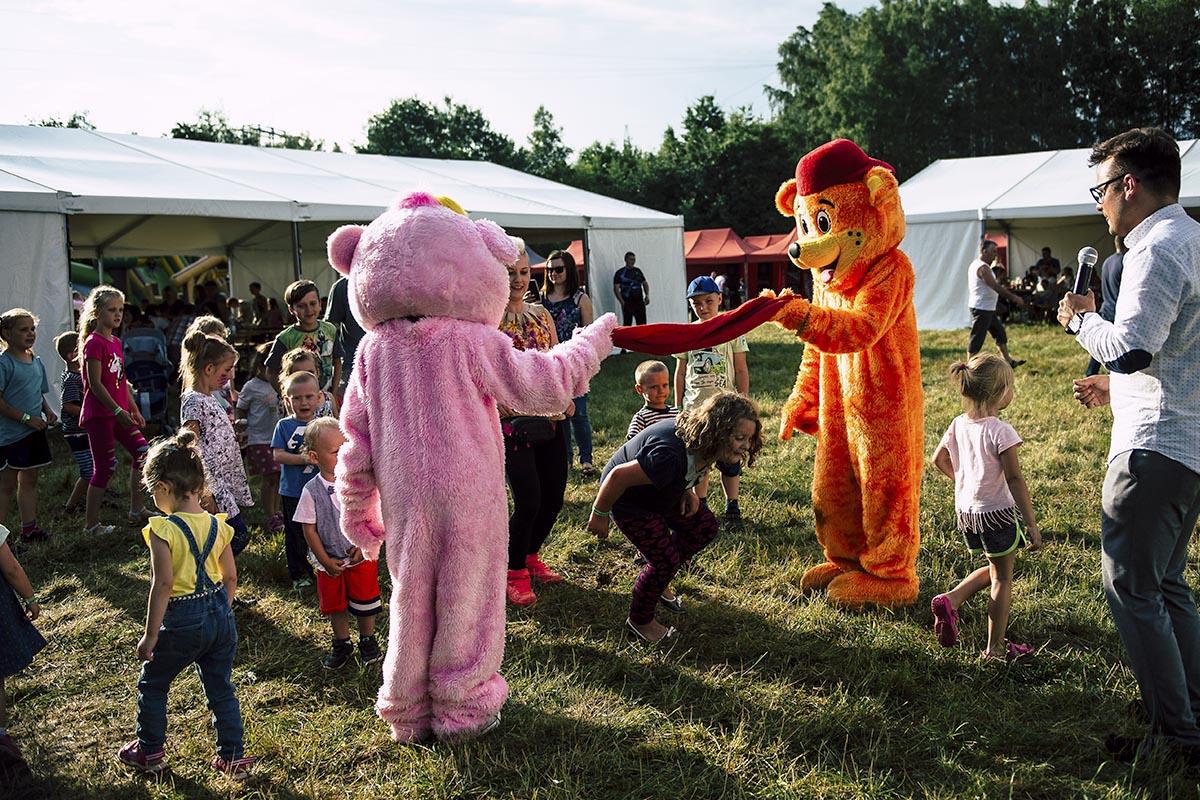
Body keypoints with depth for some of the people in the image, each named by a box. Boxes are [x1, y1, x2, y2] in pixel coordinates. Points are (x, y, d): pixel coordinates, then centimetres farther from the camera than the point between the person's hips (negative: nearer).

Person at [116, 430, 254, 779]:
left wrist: (150, 635, -13)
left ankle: (150, 752, 34)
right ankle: (233, 757, 22)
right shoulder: (217, 525, 1)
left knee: (151, 685, 19)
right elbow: (230, 578, 6)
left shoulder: (163, 530, -17)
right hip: (220, 616, 5)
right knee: (221, 688, 16)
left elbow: (163, 585, -20)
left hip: (182, 622, -5)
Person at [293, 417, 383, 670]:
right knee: (335, 604, 15)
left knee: (365, 602, 11)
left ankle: (368, 641, 33)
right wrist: (325, 561, -10)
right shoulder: (312, 491, -13)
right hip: (330, 562, 0)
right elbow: (309, 528, -8)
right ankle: (342, 644, 36)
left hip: (362, 557, 0)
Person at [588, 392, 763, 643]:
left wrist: (687, 489, -4)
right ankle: (639, 621, 16)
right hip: (627, 499, -8)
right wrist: (599, 514, -21)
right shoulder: (670, 456, -43)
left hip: (660, 491, 9)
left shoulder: (701, 438, -16)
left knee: (705, 528, 7)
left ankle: (659, 576, 26)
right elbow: (619, 476, -35)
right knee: (666, 559, -8)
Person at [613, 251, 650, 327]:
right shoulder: (620, 273, -1)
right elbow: (616, 288, -6)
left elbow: (645, 283, 22)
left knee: (642, 324, 2)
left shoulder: (638, 271, 14)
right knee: (627, 324, -4)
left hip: (639, 302, 5)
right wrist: (622, 302, -15)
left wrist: (647, 295, 5)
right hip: (628, 303, -4)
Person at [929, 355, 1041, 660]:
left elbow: (938, 459, 12)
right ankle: (996, 648, 13)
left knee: (993, 569, 25)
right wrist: (1031, 524, -14)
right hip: (997, 513, -7)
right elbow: (1015, 480, -19)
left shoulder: (958, 425, 0)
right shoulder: (1000, 431, -20)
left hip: (965, 511, 7)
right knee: (1002, 579, 8)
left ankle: (950, 600, 10)